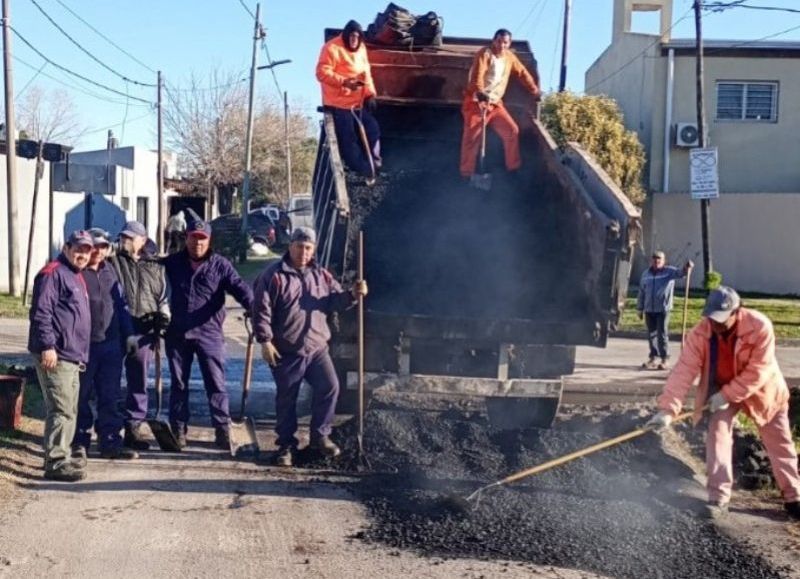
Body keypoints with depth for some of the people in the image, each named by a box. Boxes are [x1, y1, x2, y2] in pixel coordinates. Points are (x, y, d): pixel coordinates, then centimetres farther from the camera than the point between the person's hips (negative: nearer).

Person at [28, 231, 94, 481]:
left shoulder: (76, 277, 21)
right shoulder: (53, 273, -9)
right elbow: (40, 311, -18)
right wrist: (47, 345, -24)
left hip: (73, 357, 10)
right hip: (55, 356, -10)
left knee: (69, 410, 15)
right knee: (61, 409, -12)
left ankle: (60, 456, 25)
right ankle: (56, 463, -10)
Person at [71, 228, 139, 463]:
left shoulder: (109, 271, 14)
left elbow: (121, 304, 18)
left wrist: (128, 333, 12)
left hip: (111, 344, 5)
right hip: (83, 345, -5)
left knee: (109, 396, 9)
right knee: (81, 397, 3)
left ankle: (110, 441, 16)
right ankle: (79, 443, 12)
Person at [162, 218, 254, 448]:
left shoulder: (220, 265, 0)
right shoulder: (173, 263, 9)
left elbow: (239, 287, -11)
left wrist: (254, 308, -29)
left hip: (209, 333, -3)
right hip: (177, 334, 3)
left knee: (216, 383, -2)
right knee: (179, 384, 11)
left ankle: (222, 429, 4)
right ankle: (178, 430, 20)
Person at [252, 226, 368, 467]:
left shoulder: (321, 275, 10)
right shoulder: (274, 275, -6)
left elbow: (336, 301, 12)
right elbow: (261, 310, -9)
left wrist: (352, 295, -9)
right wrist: (265, 341, -14)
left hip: (317, 347, 4)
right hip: (286, 351, -4)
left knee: (329, 386, -4)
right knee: (286, 398, 5)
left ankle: (320, 435, 14)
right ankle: (286, 445, 18)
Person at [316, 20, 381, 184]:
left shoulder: (361, 48, 11)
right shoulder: (332, 48, -13)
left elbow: (366, 72, 15)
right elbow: (322, 73, -19)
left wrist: (370, 93, 2)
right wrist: (344, 81, -29)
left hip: (359, 102, 8)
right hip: (339, 103, -8)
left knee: (372, 130, 8)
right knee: (348, 139, -5)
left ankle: (373, 167, 21)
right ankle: (361, 171, 3)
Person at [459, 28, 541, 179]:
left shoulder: (510, 57, 8)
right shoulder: (484, 53, -13)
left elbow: (522, 73, 22)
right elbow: (477, 75, -28)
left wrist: (534, 90, 25)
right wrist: (480, 93, -43)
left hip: (495, 103, 6)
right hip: (476, 101, -6)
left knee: (512, 131, 4)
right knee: (471, 137, -6)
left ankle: (514, 167, 19)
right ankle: (466, 173, 4)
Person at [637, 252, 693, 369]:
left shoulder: (669, 271, 0)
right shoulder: (646, 274, 11)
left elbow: (680, 273, -18)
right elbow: (641, 292, 14)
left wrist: (687, 268, -40)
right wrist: (640, 309, 14)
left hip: (663, 309, -4)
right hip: (649, 310, 4)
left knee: (662, 334, -3)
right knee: (651, 334, 10)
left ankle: (664, 360, 3)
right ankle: (652, 358, 19)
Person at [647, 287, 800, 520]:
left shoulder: (760, 326, -33)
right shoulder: (700, 333, -26)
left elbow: (758, 371, -30)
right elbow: (684, 370, -30)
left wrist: (728, 395, -31)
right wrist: (668, 408, -38)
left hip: (761, 389, -1)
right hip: (720, 390, 1)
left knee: (779, 444, 9)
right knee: (717, 436, -12)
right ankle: (718, 498, -4)